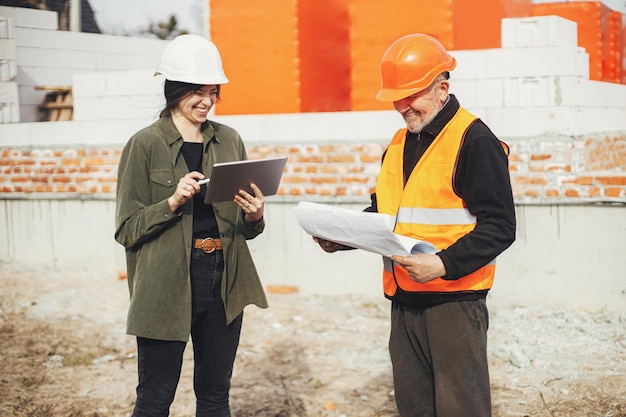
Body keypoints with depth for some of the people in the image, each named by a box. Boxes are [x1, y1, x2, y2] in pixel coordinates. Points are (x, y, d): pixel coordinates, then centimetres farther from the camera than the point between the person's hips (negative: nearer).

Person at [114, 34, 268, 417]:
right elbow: (127, 230, -5)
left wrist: (254, 217, -7)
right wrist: (173, 202, -19)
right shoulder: (145, 145, -4)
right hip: (166, 286, -4)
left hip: (224, 284, 4)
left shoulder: (230, 141, 9)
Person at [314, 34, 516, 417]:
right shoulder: (399, 143, 14)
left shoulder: (474, 140, -11)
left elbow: (499, 226, -15)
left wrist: (445, 264, -26)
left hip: (453, 299, -8)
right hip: (404, 299, 8)